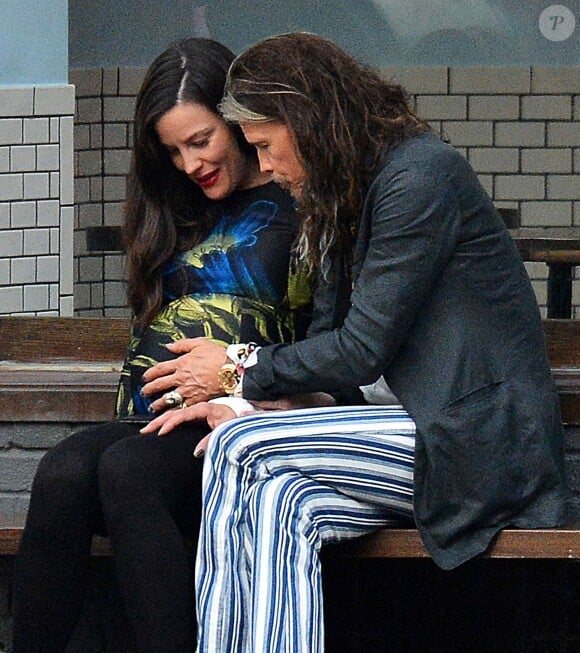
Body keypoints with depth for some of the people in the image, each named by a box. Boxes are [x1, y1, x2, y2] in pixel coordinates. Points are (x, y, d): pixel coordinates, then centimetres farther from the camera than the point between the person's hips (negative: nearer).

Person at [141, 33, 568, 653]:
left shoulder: (419, 178, -11)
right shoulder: (352, 198, 19)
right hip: (439, 434, 8)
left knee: (238, 448, -18)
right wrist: (234, 398, -2)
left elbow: (361, 351, -13)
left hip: (486, 447, -8)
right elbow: (326, 338, 16)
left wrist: (241, 369, -1)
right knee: (282, 505, -20)